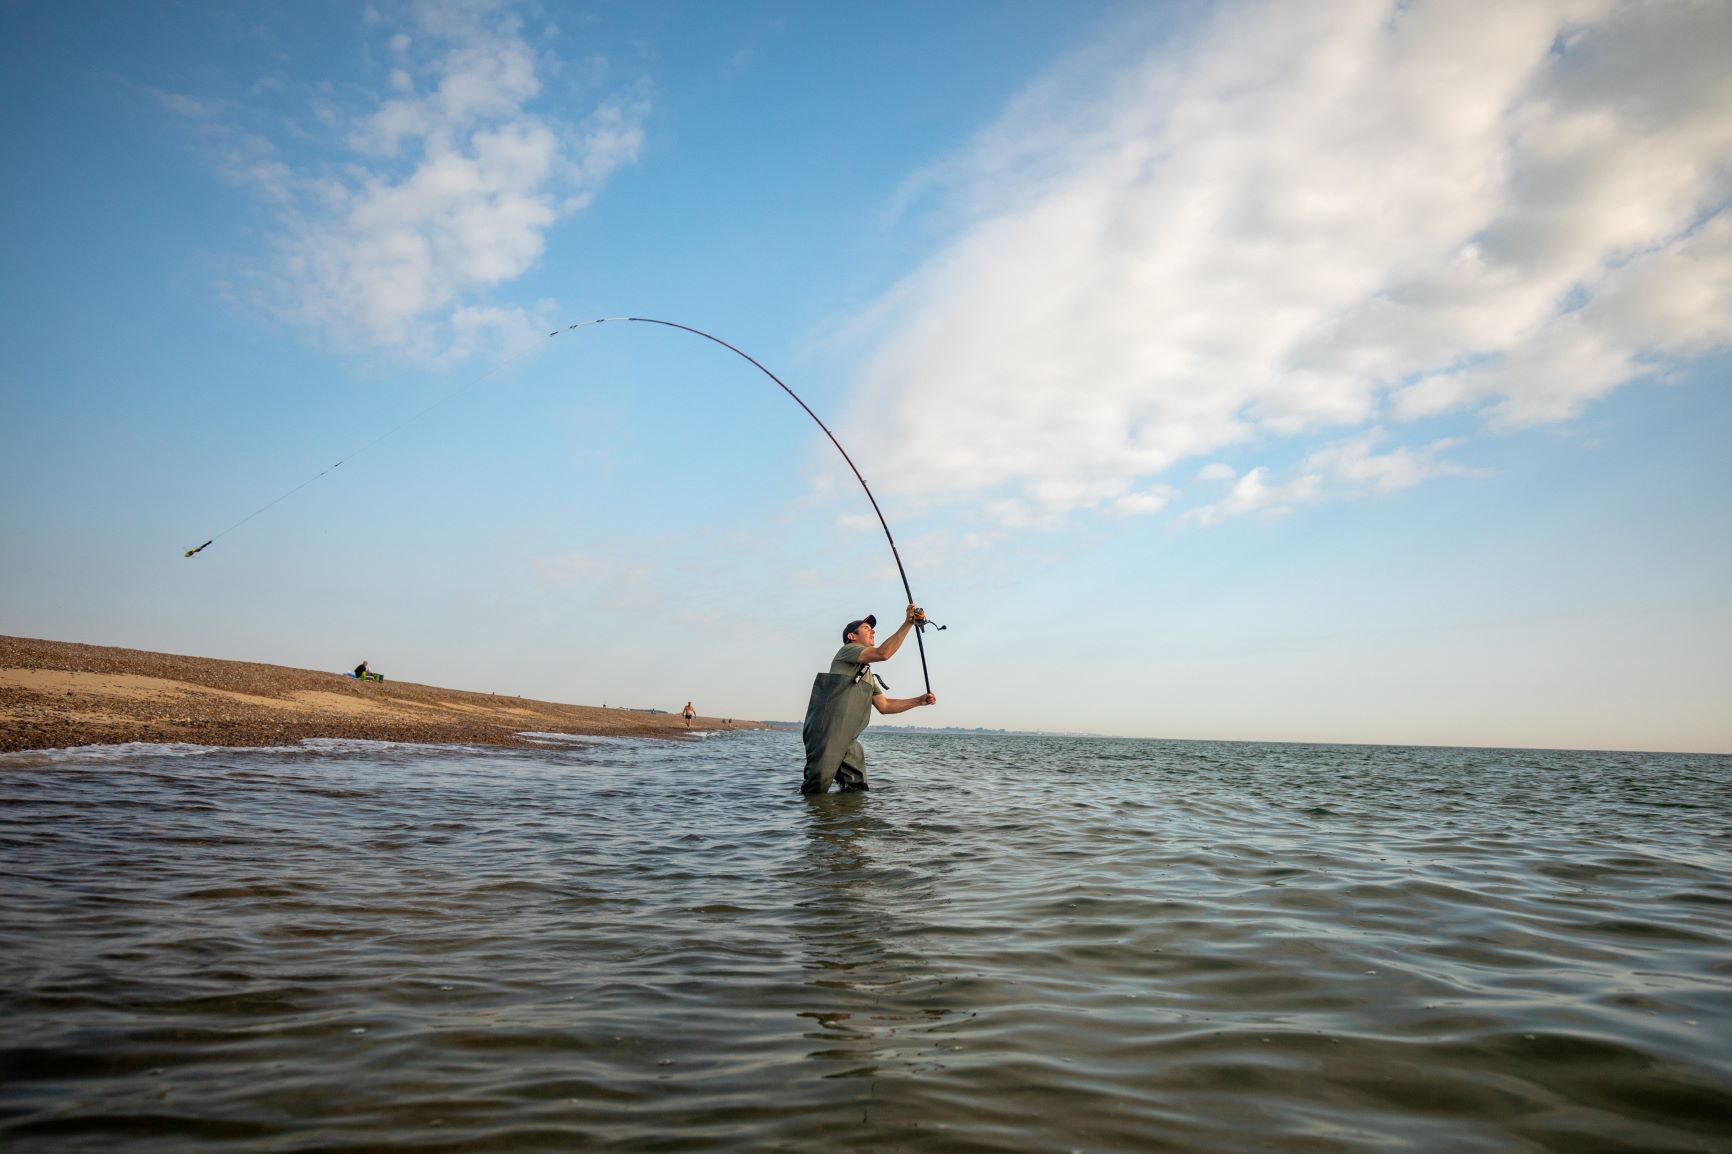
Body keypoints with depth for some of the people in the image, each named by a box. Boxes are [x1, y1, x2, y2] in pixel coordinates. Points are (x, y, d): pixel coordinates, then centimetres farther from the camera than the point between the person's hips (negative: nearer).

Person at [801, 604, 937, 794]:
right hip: (825, 733, -9)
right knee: (817, 788, -14)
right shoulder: (847, 650, 0)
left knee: (857, 789, 3)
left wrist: (919, 701, 18)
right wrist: (907, 624, -16)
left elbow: (884, 705, 25)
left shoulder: (868, 675, 28)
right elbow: (883, 653, -17)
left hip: (848, 740, 9)